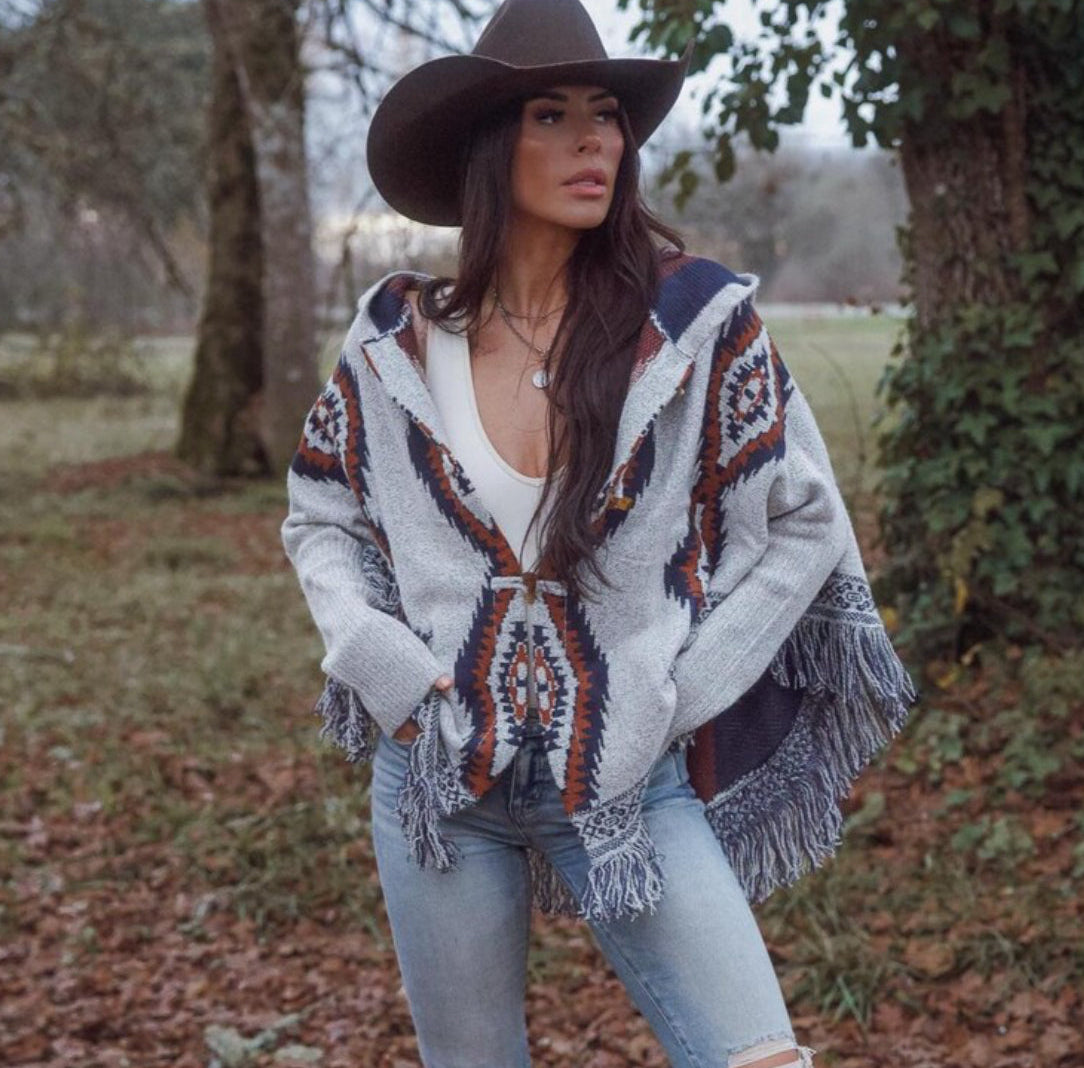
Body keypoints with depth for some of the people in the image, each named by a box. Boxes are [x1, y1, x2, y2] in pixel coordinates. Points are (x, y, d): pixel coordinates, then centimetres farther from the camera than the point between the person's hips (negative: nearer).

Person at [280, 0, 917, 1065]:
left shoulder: (694, 320, -7)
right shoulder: (397, 339, -1)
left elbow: (805, 528, -2)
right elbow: (319, 520, 13)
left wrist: (673, 692, -8)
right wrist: (375, 653, -4)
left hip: (632, 778, -2)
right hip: (438, 773, 2)